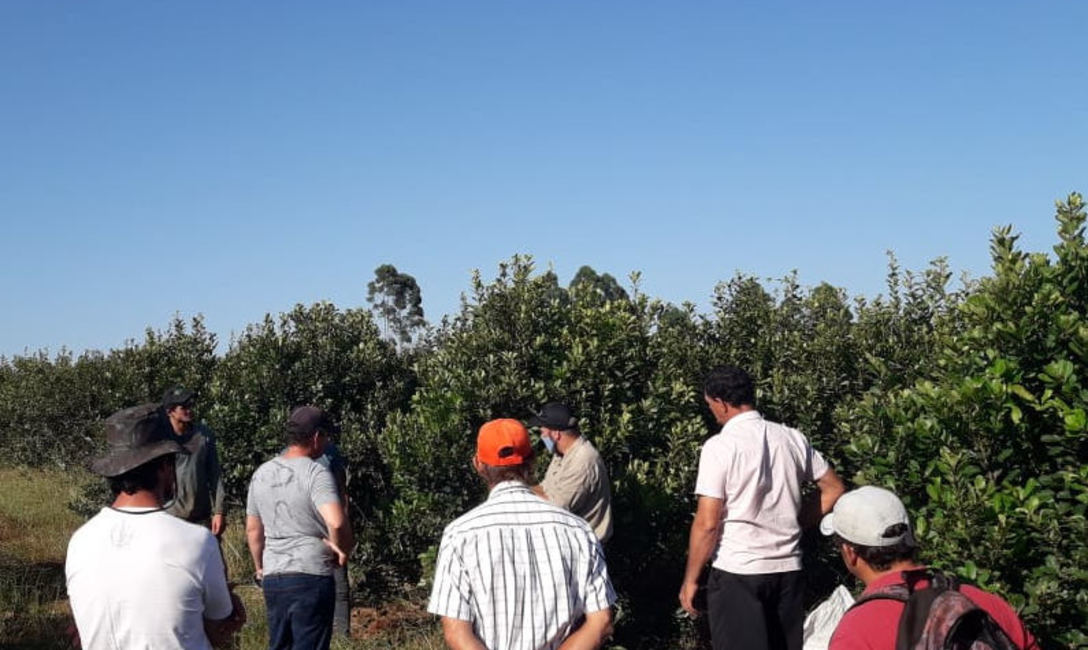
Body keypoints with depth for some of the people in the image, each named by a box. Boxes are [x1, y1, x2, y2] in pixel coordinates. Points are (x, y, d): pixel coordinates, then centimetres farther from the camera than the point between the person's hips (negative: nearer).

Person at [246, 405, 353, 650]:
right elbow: (336, 522, -29)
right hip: (311, 575, -7)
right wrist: (341, 549, -10)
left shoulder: (262, 474, 8)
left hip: (272, 577, 7)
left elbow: (253, 530, 16)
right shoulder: (316, 474, -14)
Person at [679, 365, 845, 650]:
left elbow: (707, 523, -14)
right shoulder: (792, 438, 3)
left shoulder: (720, 446, -13)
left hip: (737, 572, -5)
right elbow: (834, 490, 12)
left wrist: (690, 579, -5)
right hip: (788, 569, 6)